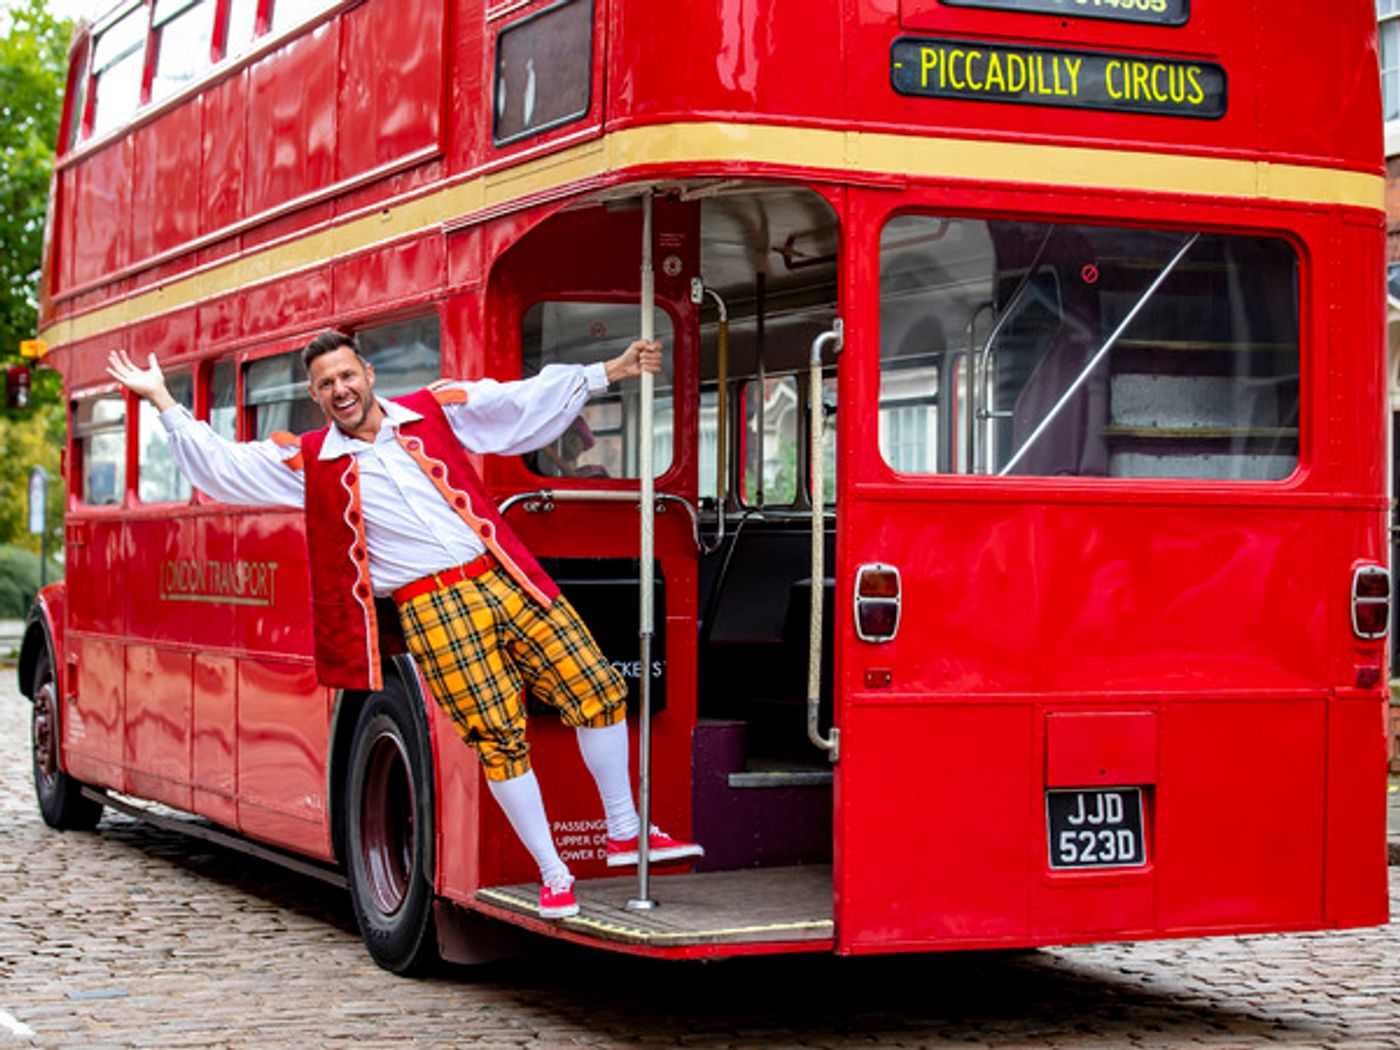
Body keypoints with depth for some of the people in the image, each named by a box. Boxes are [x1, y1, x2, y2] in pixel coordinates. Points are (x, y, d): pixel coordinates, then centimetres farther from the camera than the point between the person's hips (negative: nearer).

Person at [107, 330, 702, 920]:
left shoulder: (435, 412, 9)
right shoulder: (307, 463, 6)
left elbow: (526, 400, 12)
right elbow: (220, 465, 5)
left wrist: (609, 372, 11)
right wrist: (161, 399, 2)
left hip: (506, 581, 3)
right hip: (434, 613, -3)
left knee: (596, 690, 2)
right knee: (498, 736, -9)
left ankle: (624, 833, 18)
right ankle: (553, 875, 5)